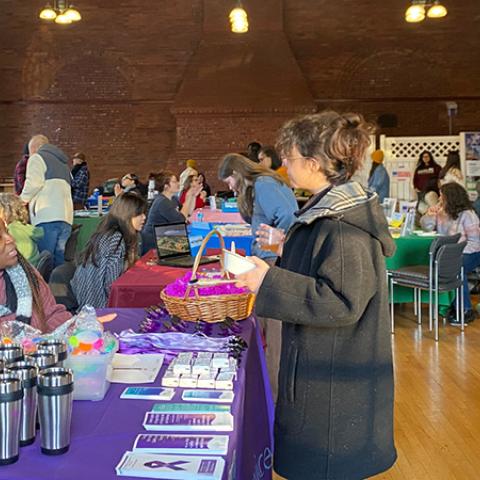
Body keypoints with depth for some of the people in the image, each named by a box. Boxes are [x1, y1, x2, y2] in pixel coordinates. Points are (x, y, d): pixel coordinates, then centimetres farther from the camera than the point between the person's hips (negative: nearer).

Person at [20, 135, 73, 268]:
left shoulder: (37, 157, 7)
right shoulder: (63, 162, 29)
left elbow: (33, 184, -8)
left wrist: (22, 200, 9)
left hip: (47, 217, -7)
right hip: (66, 217, 7)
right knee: (59, 259, 6)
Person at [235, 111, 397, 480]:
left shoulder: (344, 224, -25)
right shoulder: (332, 206, 7)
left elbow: (341, 302, -28)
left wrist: (269, 281, -27)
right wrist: (287, 250, 14)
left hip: (338, 379, -10)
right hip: (323, 365, 10)